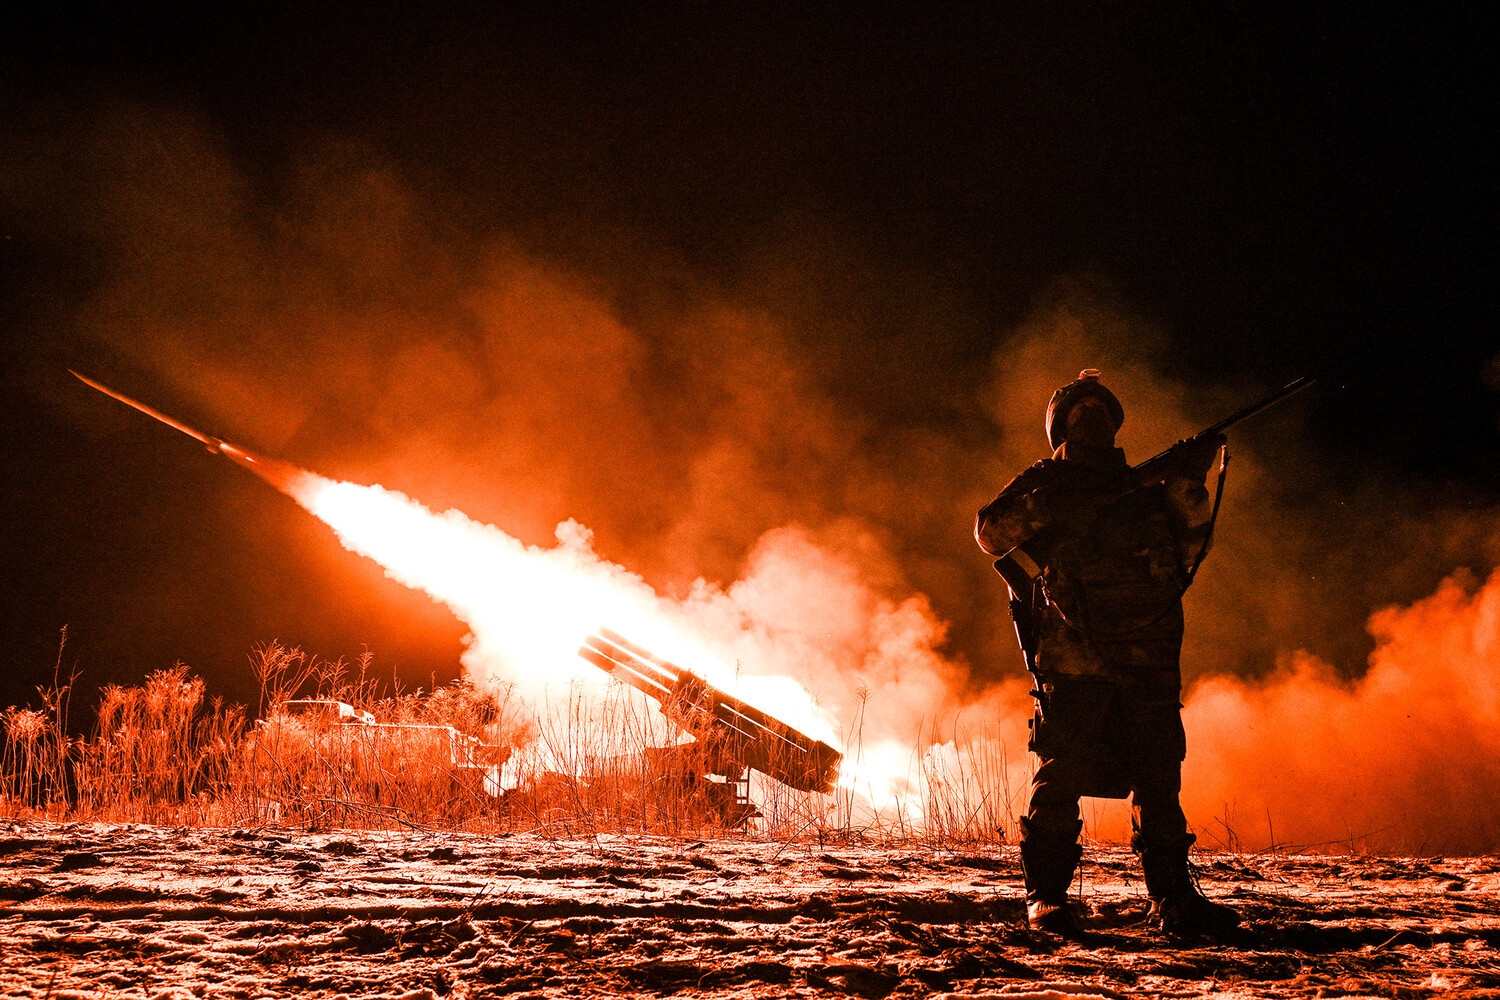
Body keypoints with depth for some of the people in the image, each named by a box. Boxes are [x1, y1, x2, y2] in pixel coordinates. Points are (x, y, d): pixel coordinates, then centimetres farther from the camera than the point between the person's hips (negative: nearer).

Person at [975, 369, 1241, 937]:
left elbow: (1186, 552, 15)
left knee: (1159, 777, 2)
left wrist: (1188, 489, 4)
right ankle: (1045, 897, -2)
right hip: (1073, 661, -4)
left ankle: (1174, 899, 7)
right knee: (1062, 775, -9)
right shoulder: (1046, 490, 12)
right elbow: (993, 534, -1)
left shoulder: (1142, 492, 23)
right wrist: (1042, 504, -15)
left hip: (1148, 663, 4)